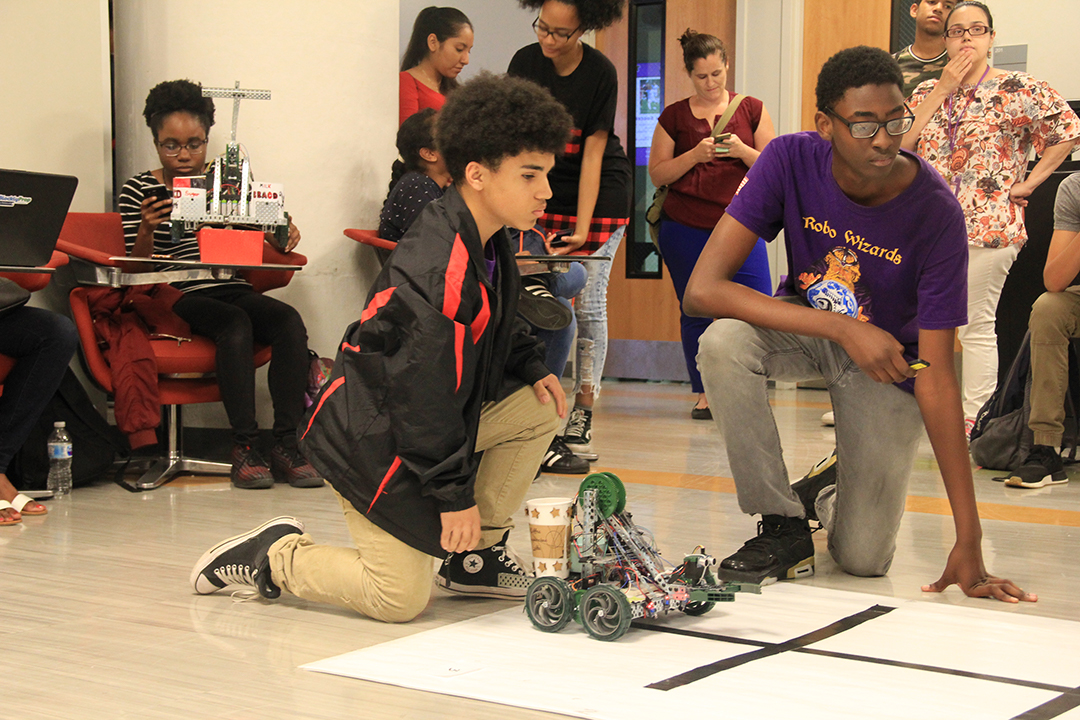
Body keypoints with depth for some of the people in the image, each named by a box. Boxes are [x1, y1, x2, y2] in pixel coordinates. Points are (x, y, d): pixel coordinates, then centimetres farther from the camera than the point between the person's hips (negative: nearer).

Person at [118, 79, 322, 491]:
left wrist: (283, 237, -6)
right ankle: (244, 448, -33)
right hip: (180, 299, -3)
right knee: (235, 323, -34)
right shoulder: (139, 191, 3)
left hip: (234, 290, 4)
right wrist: (146, 230, -21)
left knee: (289, 321, -26)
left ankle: (286, 445, -29)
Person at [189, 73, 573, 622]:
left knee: (540, 408, 4)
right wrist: (455, 494, -21)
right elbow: (428, 392, -27)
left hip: (433, 424, 10)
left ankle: (476, 557, 13)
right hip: (373, 442, -10)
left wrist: (531, 369, 5)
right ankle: (275, 554, 8)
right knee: (401, 600, -12)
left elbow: (494, 325, 23)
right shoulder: (440, 271, -28)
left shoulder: (486, 239, 3)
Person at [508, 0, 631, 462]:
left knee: (587, 303, -8)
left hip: (599, 195, -3)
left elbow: (593, 152, -15)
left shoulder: (600, 73, -15)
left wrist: (582, 228, -19)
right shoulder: (525, 63, -7)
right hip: (543, 193, 3)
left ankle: (581, 416, -3)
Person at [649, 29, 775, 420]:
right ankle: (704, 394, 12)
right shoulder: (674, 116, 8)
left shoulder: (752, 110, 9)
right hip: (685, 229, 0)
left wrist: (741, 151, -11)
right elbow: (657, 174, 6)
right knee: (696, 311, 2)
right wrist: (695, 155, -10)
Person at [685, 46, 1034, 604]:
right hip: (803, 323, 1)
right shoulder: (790, 161, -24)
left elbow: (937, 373, -27)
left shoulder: (936, 213, -28)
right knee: (723, 342, -34)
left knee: (864, 560, -9)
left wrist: (968, 541, -30)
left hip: (887, 358, -1)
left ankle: (828, 495, 30)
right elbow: (702, 289, -31)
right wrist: (843, 328, -38)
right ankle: (783, 525, -14)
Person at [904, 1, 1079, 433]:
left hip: (987, 227, -5)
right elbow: (899, 146, -1)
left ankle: (975, 420, 4)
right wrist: (942, 89, -3)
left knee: (976, 326, -2)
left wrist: (1029, 183, -6)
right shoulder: (927, 92, 13)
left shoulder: (1016, 89, -2)